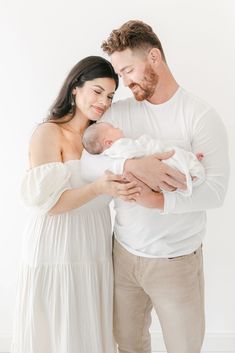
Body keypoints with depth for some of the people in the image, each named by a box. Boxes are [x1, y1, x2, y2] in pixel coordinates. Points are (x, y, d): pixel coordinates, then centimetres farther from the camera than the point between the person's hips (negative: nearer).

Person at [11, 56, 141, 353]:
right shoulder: (48, 133, -10)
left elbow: (122, 178, 3)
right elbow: (48, 202, -15)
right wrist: (99, 188, -29)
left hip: (96, 251, 6)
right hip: (57, 252, -5)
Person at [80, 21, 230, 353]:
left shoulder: (201, 115, -11)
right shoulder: (119, 112, 1)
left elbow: (216, 189, -18)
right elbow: (85, 163, -11)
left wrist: (158, 201, -31)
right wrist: (132, 166, -28)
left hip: (177, 260, -3)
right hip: (124, 253, 4)